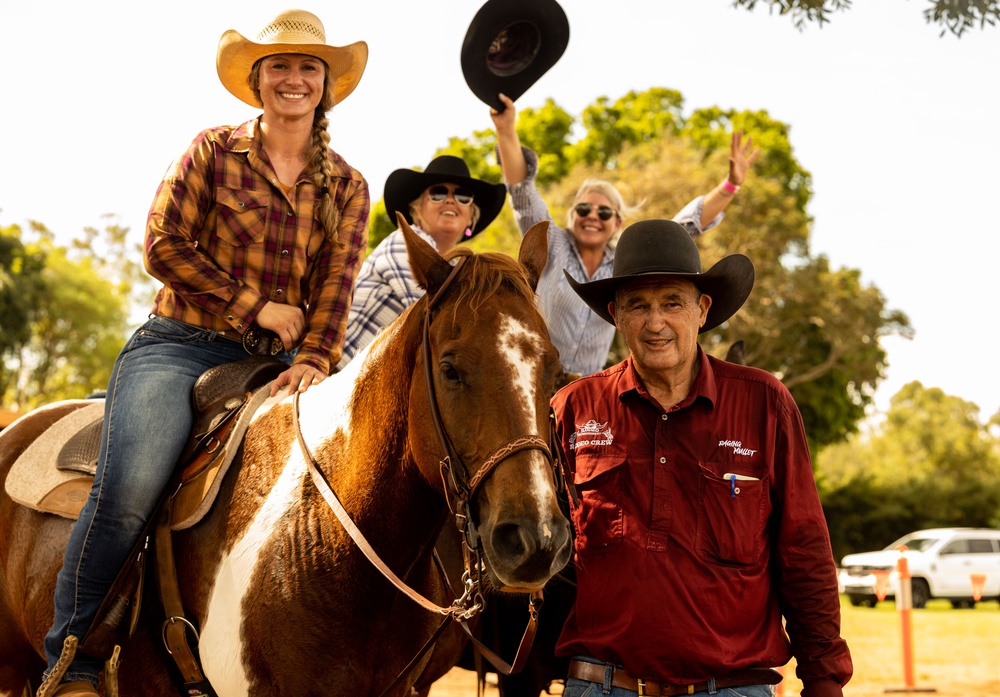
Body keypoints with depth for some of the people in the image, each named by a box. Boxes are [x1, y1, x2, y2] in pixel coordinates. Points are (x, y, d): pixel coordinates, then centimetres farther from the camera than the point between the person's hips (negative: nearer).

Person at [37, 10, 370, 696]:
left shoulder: (346, 186, 12)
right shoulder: (214, 151, 4)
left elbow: (337, 282, 2)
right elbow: (164, 245, -3)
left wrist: (314, 359, -16)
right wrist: (256, 307, -7)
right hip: (178, 347, -3)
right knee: (131, 485, -26)